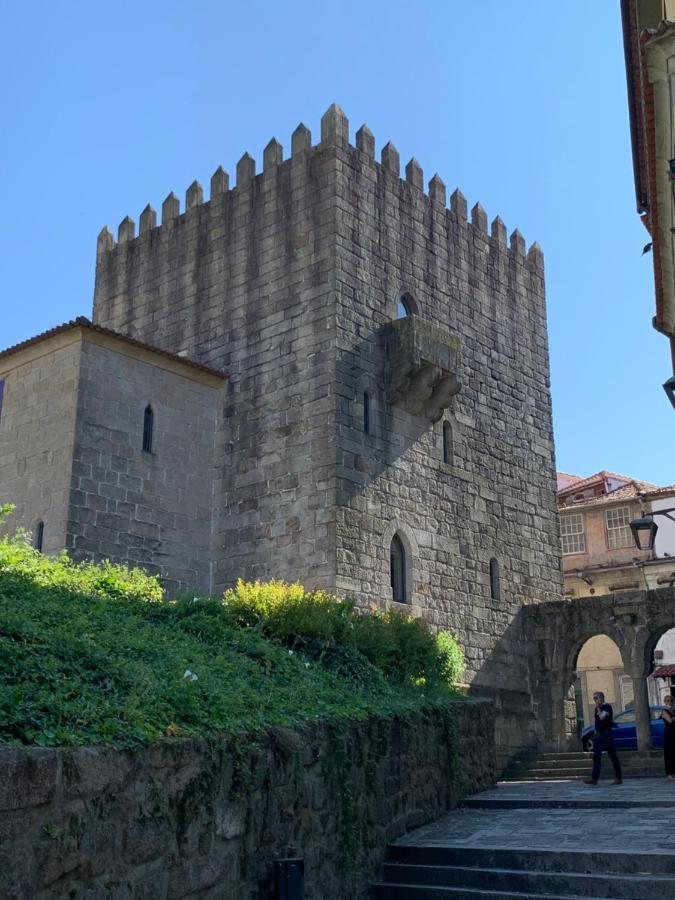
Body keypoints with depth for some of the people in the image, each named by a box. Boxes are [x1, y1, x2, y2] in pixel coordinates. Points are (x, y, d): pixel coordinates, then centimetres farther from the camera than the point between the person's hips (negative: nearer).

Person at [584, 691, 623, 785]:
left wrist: (598, 708, -11)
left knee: (613, 756, -6)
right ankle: (594, 778, 1)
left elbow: (602, 717, -23)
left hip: (606, 734, -8)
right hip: (598, 734, 8)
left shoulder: (607, 707, -8)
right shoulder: (597, 709, 16)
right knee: (596, 756, 3)